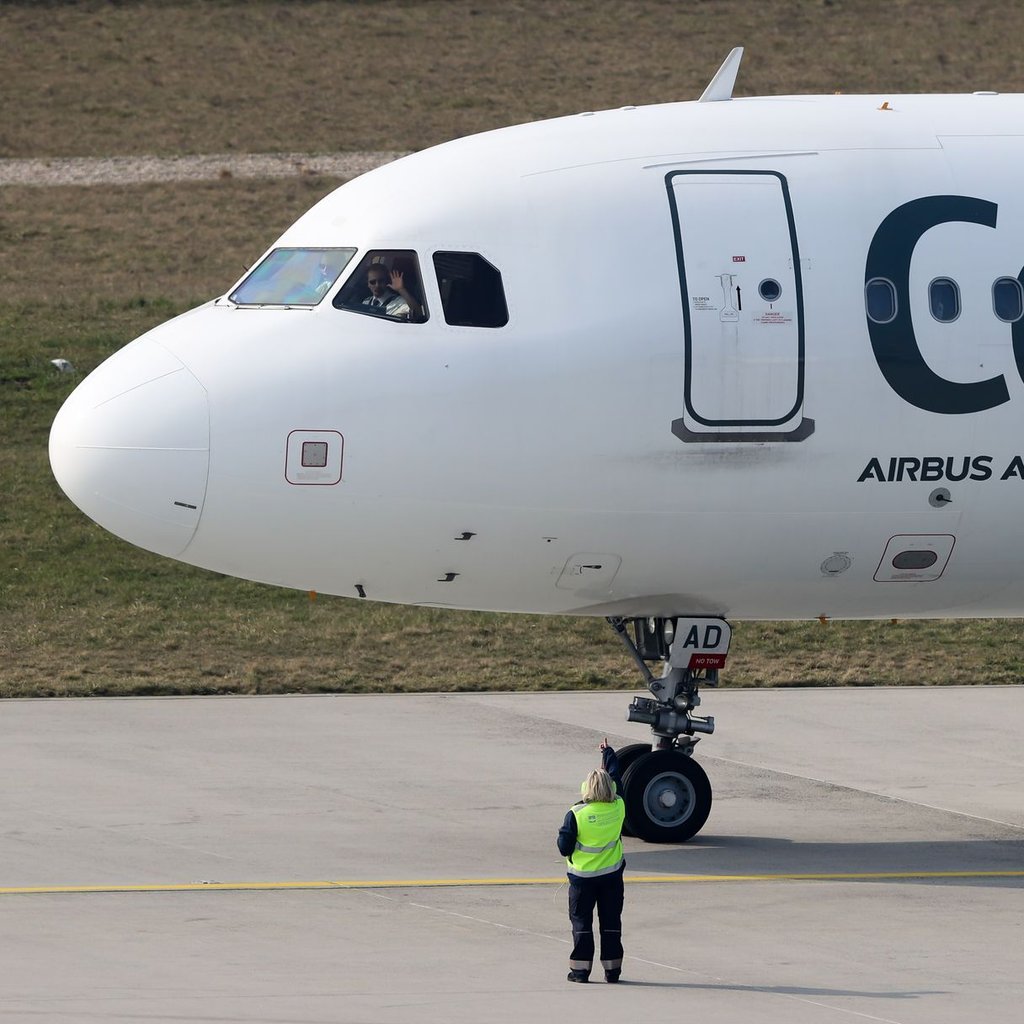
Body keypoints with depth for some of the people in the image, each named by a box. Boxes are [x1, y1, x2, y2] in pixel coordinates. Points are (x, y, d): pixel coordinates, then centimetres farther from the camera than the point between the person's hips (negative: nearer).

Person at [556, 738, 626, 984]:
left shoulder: (576, 815, -19)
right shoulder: (618, 808, -9)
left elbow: (564, 848, -14)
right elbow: (615, 778, 10)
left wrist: (562, 834, 9)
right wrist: (608, 752, 24)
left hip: (582, 877, -3)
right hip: (612, 875, 3)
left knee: (581, 922, 7)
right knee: (611, 922, 10)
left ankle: (581, 969, 6)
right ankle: (612, 969, 12)